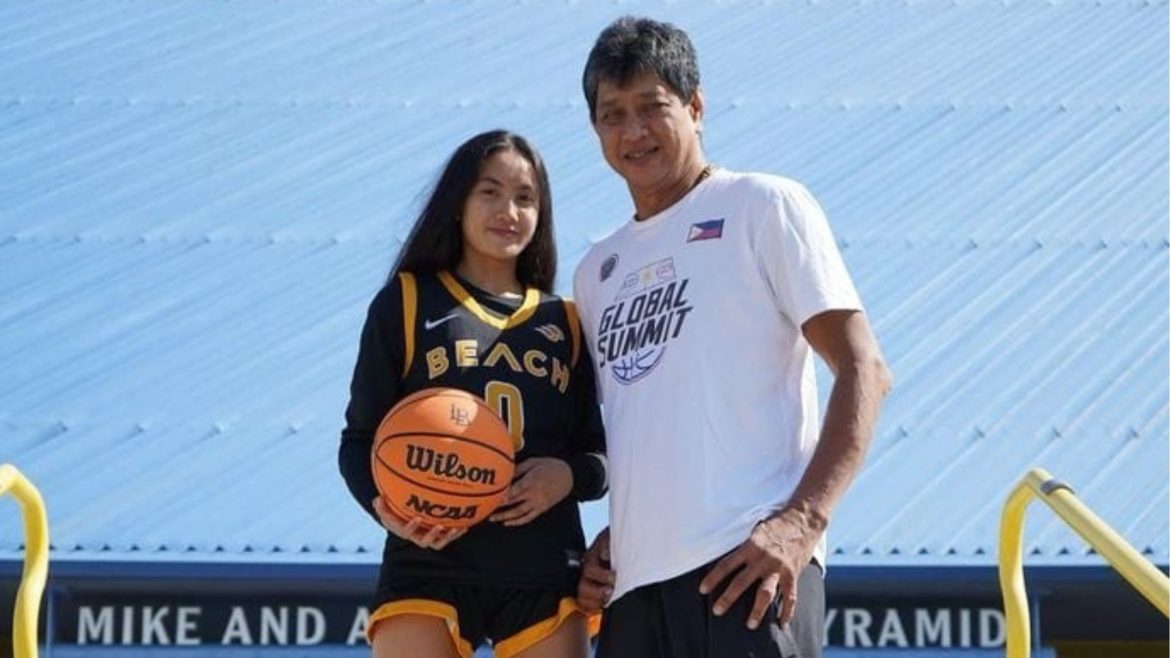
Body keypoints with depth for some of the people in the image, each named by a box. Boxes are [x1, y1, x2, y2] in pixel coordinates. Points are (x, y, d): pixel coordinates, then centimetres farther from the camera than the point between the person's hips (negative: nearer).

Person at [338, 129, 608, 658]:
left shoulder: (565, 324, 16)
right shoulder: (406, 303, 8)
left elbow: (599, 455, 16)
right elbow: (360, 439, 5)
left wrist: (569, 475, -8)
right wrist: (384, 505, -16)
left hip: (546, 575, 3)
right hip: (430, 568, -3)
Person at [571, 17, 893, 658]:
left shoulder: (764, 207, 4)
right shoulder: (596, 271, 23)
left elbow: (863, 371, -4)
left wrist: (803, 519, -16)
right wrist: (613, 536, 9)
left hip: (746, 567, -7)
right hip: (634, 581, 7)